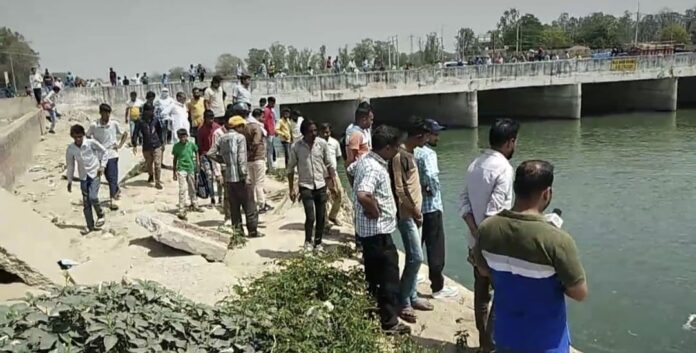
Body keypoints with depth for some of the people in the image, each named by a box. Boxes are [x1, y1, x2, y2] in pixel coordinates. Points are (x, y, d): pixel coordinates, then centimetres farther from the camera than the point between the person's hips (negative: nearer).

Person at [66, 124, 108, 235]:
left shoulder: (91, 143, -14)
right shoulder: (70, 149, -7)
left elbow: (104, 152, -1)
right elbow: (70, 165, 4)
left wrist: (102, 166, -6)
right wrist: (69, 181, 7)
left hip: (95, 174, -3)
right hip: (83, 177, 3)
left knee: (93, 197, -18)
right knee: (86, 203, 5)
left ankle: (100, 215, 10)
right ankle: (90, 226, 16)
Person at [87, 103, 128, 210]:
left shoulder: (114, 124, -8)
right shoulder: (94, 126, -7)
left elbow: (125, 134, 6)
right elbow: (87, 137, 9)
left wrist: (120, 145, -3)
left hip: (112, 154, -1)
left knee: (112, 178, -5)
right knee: (108, 178, 14)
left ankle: (111, 201, -2)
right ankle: (117, 190, 40)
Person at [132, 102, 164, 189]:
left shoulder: (155, 120, -1)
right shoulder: (140, 121, -8)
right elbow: (136, 133, -9)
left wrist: (161, 142, 18)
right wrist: (134, 145, -16)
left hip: (157, 146, 0)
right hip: (146, 147, 0)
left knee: (157, 164, -8)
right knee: (148, 164, 17)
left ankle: (157, 182, 0)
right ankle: (151, 175, 46)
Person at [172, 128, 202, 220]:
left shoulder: (191, 144, -2)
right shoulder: (176, 146, -4)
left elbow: (196, 152, 17)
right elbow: (175, 159, 4)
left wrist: (197, 161, 5)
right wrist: (174, 172, 6)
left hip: (191, 169, 3)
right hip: (181, 169, -3)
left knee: (192, 188, 17)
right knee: (182, 190, -10)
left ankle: (194, 205, 37)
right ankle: (181, 211, -9)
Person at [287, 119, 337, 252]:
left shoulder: (322, 144, -4)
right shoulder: (296, 147, -10)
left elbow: (329, 164, 5)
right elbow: (291, 168, -2)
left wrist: (333, 183, 3)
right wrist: (291, 189, -4)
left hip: (321, 185, 3)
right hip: (305, 186, -2)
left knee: (321, 217, 7)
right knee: (310, 217, -10)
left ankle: (318, 242, 26)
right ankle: (308, 241, 14)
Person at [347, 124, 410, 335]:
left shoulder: (364, 160, 4)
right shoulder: (374, 168, -25)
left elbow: (351, 171, 26)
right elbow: (363, 196, -41)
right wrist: (375, 211, -21)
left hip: (368, 229, 10)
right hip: (378, 230, -10)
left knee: (373, 275, 21)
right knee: (388, 277, 2)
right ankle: (389, 322, 13)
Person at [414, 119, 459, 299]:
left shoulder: (413, 151, 8)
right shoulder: (428, 153, -17)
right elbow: (432, 175, -35)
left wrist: (419, 188, 8)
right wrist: (433, 191, -18)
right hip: (430, 206, -8)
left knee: (416, 244, 21)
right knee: (435, 247, 0)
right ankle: (438, 288, 7)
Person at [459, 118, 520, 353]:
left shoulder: (475, 165, 6)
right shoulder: (503, 168, -19)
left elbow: (464, 202, 3)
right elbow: (493, 212, -25)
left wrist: (476, 232, -3)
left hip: (477, 242, 8)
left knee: (481, 292, 16)